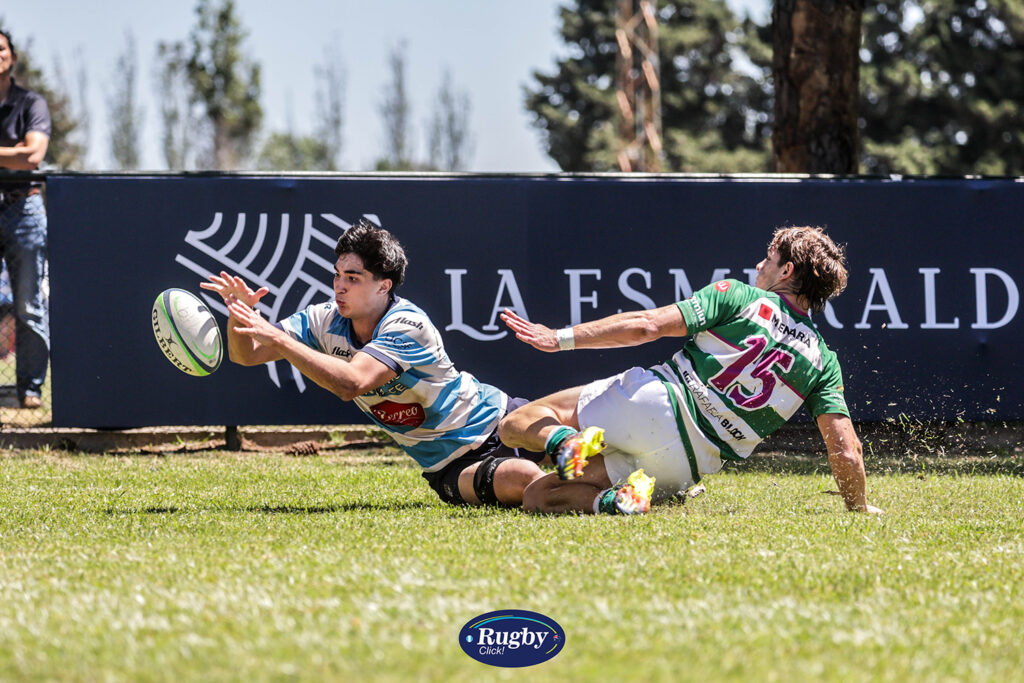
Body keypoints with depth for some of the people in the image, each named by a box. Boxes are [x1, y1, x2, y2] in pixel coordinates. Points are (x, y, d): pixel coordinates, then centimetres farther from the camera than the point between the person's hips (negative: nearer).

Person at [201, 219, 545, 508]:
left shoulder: (407, 324, -25)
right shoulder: (326, 321, -6)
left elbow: (352, 383, -40)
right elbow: (245, 354, -4)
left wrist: (277, 339, -42)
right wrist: (240, 311, -27)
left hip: (493, 422, -3)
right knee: (524, 481, -26)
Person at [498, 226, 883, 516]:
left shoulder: (736, 296, 2)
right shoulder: (823, 362, 10)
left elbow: (647, 326, -6)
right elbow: (845, 449, 2)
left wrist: (563, 338, -2)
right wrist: (860, 508, 19)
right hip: (688, 466, 4)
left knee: (516, 425, 10)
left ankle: (566, 442, -25)